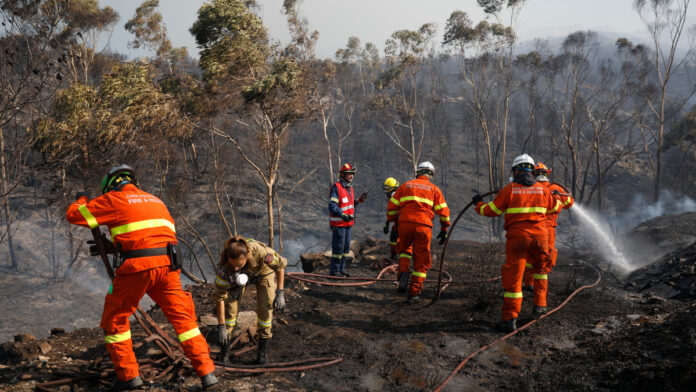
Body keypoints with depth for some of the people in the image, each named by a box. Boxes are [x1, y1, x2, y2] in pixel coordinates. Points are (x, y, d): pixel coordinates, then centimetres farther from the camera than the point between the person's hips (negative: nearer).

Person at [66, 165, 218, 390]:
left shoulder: (113, 199, 7)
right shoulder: (155, 201, 26)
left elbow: (74, 215, 11)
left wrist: (82, 199, 32)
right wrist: (113, 247, 33)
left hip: (136, 268, -5)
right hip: (166, 264, 5)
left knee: (115, 320, 14)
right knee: (183, 317, 10)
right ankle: (206, 371, 5)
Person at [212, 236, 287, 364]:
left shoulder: (261, 251, -44)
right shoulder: (224, 266, -38)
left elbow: (280, 265, -23)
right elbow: (219, 295, -30)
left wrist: (280, 293, -25)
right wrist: (221, 327, -28)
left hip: (264, 272, -1)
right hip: (240, 276, 1)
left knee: (266, 307, -16)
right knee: (230, 306, -14)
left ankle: (262, 350, 1)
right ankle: (223, 352, 0)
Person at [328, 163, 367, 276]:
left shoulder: (349, 188, 13)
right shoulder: (336, 187, -14)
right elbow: (332, 206, -21)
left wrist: (359, 200, 7)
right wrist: (343, 215, -31)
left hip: (347, 223, 9)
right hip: (338, 223, -9)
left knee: (346, 247, 13)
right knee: (338, 248, -5)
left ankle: (341, 269, 23)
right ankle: (334, 270, 5)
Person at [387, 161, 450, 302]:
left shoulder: (405, 185, 16)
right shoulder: (434, 189, 13)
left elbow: (391, 206, 15)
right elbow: (443, 211, 9)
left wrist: (392, 220, 28)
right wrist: (444, 230, 17)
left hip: (405, 223, 2)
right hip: (423, 226, -1)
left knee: (404, 250, 26)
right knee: (421, 261, 8)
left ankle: (403, 273, 0)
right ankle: (414, 293, 8)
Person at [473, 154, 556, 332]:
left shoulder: (509, 189, -3)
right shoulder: (542, 189, 7)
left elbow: (492, 210, 1)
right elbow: (553, 205, 25)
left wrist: (479, 204, 21)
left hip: (517, 237, -3)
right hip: (540, 236, 3)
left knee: (513, 277, -2)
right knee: (540, 270, 26)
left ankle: (510, 318, -7)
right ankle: (539, 304, 29)